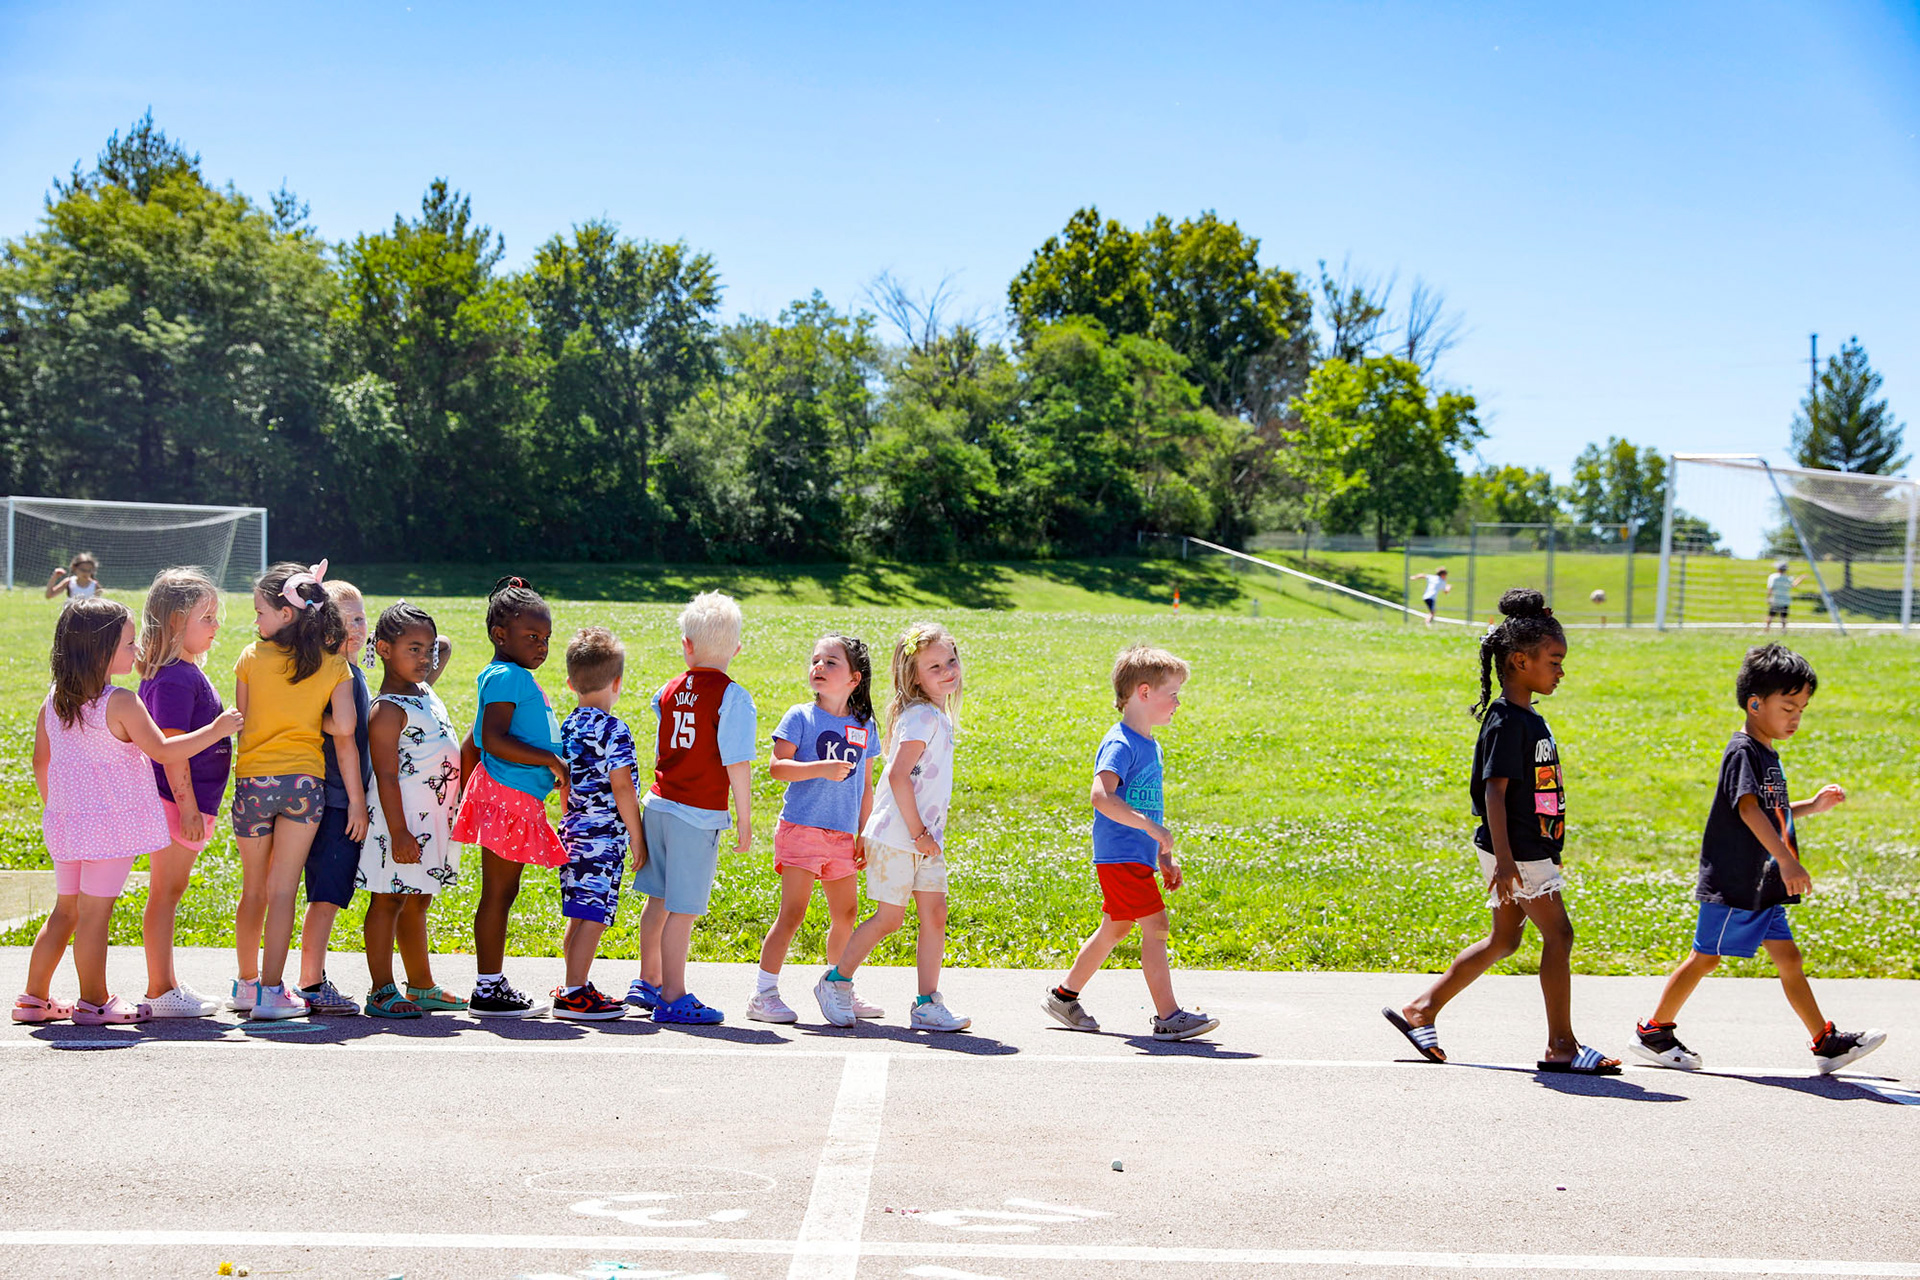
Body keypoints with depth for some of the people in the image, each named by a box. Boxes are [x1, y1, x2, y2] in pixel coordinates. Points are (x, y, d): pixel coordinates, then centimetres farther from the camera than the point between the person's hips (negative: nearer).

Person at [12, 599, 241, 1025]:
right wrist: (216, 729, -7)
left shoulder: (54, 699, 5)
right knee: (95, 912, 0)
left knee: (65, 909, 17)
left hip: (65, 818, 7)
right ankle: (94, 1001, 9)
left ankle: (34, 997, 22)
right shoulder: (120, 703, -17)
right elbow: (164, 751, -16)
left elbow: (40, 761, 13)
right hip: (111, 822, -7)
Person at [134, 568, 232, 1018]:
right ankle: (160, 993, 3)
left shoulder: (188, 672, 13)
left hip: (186, 799, 10)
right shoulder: (176, 678, -17)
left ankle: (168, 986, 23)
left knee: (169, 892, 15)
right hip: (176, 800, -10)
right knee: (166, 893, -3)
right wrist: (188, 808, -20)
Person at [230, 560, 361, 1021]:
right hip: (304, 780, -1)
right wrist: (356, 797, -3)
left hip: (252, 780, 1)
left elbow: (243, 722, 4)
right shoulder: (334, 664, 0)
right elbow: (344, 729, -8)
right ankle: (271, 991, -2)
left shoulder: (251, 658, 0)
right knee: (283, 889, 1)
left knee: (253, 889, 14)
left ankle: (247, 983, 27)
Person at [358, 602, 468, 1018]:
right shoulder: (387, 710, -16)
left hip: (431, 821, 9)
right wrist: (399, 832, -23)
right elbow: (386, 777, -20)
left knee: (416, 904, 17)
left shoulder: (426, 692, 10)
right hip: (400, 819, -9)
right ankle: (382, 992, 2)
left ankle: (422, 988, 25)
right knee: (388, 902, -3)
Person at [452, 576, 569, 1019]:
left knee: (503, 893, 13)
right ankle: (488, 990, 1)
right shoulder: (506, 677, -13)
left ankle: (493, 983, 20)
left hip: (519, 799, 10)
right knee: (497, 894, -4)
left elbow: (473, 744, 21)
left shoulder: (517, 679, 17)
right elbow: (495, 741, -23)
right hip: (508, 796, -10)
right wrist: (550, 760, -21)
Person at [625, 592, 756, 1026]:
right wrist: (744, 821, -7)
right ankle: (672, 998, 2)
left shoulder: (669, 691, 7)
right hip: (698, 813, -6)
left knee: (660, 898, 18)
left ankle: (648, 982, 31)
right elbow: (737, 765, -14)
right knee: (683, 908, -2)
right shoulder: (732, 697, -11)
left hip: (659, 804, 6)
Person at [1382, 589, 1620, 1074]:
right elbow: (1494, 789, -21)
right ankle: (1562, 1046, 1)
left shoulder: (1530, 720, 13)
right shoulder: (1507, 722, -16)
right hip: (1516, 853, -10)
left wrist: (1547, 849, 26)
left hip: (1530, 849, 10)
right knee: (1558, 934, -5)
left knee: (1504, 939, 14)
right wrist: (1504, 859, -26)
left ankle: (1420, 1010, 18)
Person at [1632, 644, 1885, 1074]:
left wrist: (1812, 806, 13)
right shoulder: (1743, 752, -15)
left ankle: (1826, 1042, 11)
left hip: (1764, 885, 9)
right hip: (1734, 882, -9)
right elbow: (1749, 809, -29)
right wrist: (1787, 860, -36)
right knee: (1706, 956, 0)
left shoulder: (1767, 754, 15)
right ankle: (1654, 1031, 11)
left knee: (1788, 958, 9)